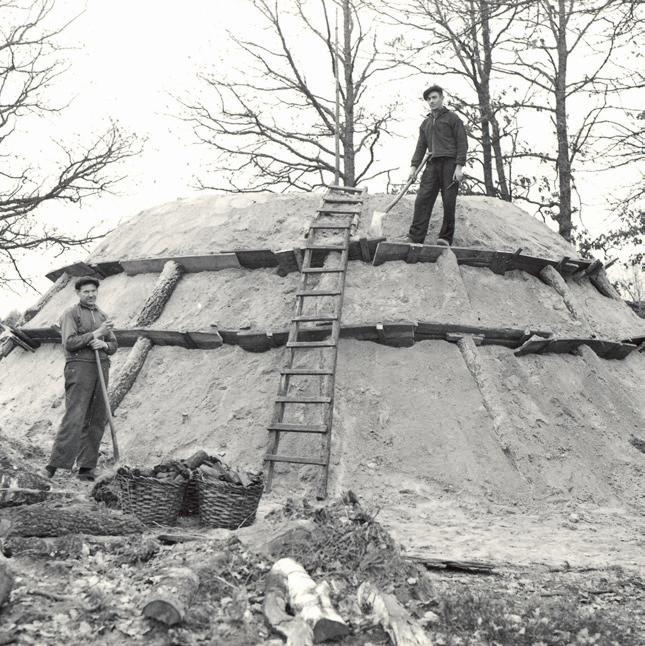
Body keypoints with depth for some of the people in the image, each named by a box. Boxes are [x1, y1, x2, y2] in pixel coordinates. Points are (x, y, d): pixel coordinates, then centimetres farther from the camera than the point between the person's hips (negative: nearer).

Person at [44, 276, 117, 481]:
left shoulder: (103, 316, 19)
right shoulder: (71, 313, 2)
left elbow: (113, 346, 15)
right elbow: (69, 343, -10)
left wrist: (104, 344, -8)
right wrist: (96, 333, -14)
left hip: (101, 368, 6)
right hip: (79, 367, -6)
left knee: (97, 419, 0)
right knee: (74, 416, -16)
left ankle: (86, 467, 2)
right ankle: (55, 465, -16)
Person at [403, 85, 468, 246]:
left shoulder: (452, 118, 7)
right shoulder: (425, 123, 23)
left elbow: (462, 143, -1)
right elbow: (421, 146, 20)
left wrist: (459, 166, -12)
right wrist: (414, 166, 6)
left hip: (449, 163, -4)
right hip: (432, 164, 5)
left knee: (449, 202, -5)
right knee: (422, 200, -8)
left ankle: (446, 238, 0)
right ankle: (415, 236, -12)